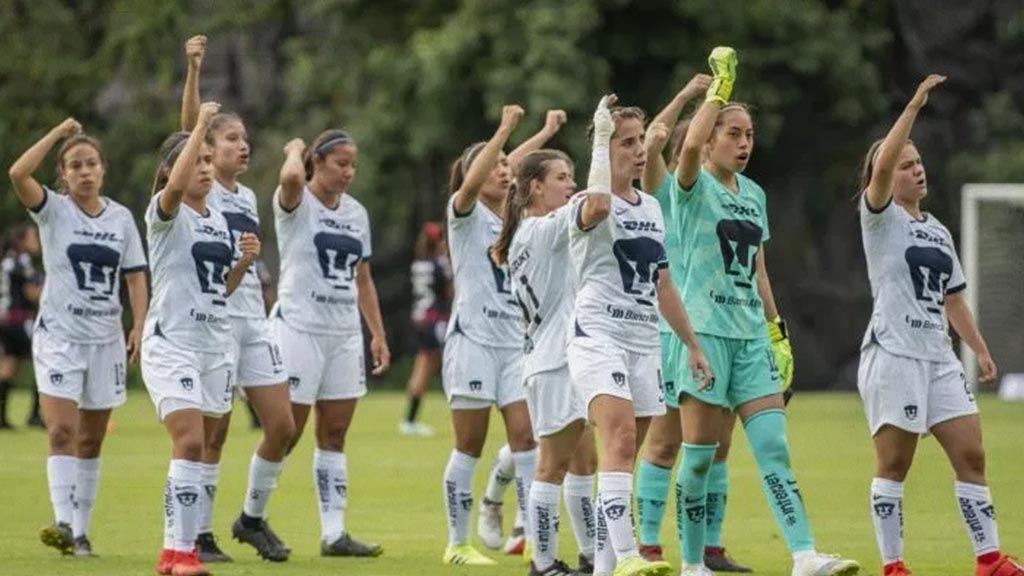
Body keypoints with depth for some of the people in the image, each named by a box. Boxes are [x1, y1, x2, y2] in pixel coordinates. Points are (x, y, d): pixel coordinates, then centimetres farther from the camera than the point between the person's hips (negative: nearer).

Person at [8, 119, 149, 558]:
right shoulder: (53, 210, -3)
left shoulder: (121, 218, 6)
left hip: (106, 339, 3)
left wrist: (139, 325, -5)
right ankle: (63, 524, -25)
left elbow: (135, 275, 8)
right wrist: (60, 132, -16)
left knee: (91, 440, 7)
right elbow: (18, 173, -21)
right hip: (59, 336, -3)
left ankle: (81, 532, 12)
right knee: (62, 431, -17)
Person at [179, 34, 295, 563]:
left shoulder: (248, 197, 16)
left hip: (254, 320, 7)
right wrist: (193, 70, -32)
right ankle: (199, 536, 4)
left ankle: (253, 519, 19)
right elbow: (189, 127, -20)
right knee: (214, 431, -4)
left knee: (282, 426, 2)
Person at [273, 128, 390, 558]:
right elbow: (291, 177, -32)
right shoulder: (297, 204, -7)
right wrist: (294, 150, -10)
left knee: (334, 436, 5)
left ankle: (334, 533, 6)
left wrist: (378, 335, 13)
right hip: (299, 326, -6)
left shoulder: (356, 212, 12)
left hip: (345, 333, 6)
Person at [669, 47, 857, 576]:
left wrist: (775, 326, 16)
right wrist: (719, 89, -20)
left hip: (750, 334, 6)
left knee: (774, 445, -6)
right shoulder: (694, 187, -4)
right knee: (700, 454, -2)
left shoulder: (753, 194, 16)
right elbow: (691, 146, -28)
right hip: (705, 331, -6)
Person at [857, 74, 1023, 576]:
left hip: (939, 357, 7)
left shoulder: (939, 232, 19)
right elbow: (882, 164, -20)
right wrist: (914, 106, -24)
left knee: (971, 455, 1)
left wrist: (979, 348, 16)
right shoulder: (880, 217, -2)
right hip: (893, 355, -7)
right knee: (894, 464, -5)